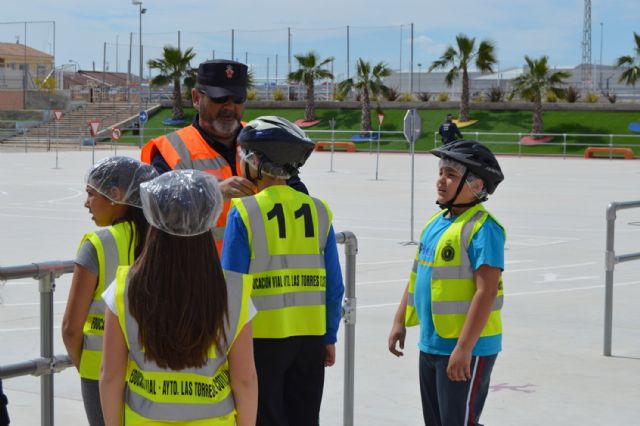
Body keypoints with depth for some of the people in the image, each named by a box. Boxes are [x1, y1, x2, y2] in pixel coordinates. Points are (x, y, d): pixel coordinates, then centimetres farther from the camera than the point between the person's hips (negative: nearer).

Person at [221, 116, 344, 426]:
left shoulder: (244, 213, -10)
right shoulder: (319, 211, 3)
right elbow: (334, 286, 5)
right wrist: (329, 337, 14)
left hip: (262, 338, -4)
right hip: (310, 337, 4)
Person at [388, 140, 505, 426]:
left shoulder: (483, 228, -16)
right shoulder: (435, 223, 11)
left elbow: (486, 292, -22)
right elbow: (416, 276, 20)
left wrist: (464, 348, -26)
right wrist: (400, 321, 18)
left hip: (466, 349, -9)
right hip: (430, 346, 9)